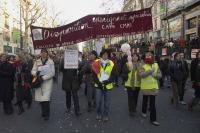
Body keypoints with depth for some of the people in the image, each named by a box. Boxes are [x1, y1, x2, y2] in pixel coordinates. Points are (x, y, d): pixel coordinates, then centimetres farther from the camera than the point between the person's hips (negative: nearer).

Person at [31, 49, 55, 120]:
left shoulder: (50, 61, 0)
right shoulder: (37, 62, 9)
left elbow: (52, 73, -5)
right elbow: (33, 71, 7)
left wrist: (43, 77, -14)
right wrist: (36, 73, -16)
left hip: (47, 82, -3)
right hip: (39, 82, 3)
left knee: (46, 98, -12)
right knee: (40, 98, 3)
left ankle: (46, 114, 0)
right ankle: (44, 112, 25)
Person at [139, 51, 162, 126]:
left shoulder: (156, 65, 4)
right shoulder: (143, 66, -8)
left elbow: (160, 75, 3)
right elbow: (141, 74, -24)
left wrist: (155, 75, -17)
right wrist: (150, 71, -26)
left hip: (154, 86, 2)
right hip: (145, 87, -2)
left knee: (153, 103, 3)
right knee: (145, 100, 17)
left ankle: (153, 119, 9)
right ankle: (144, 111, 43)